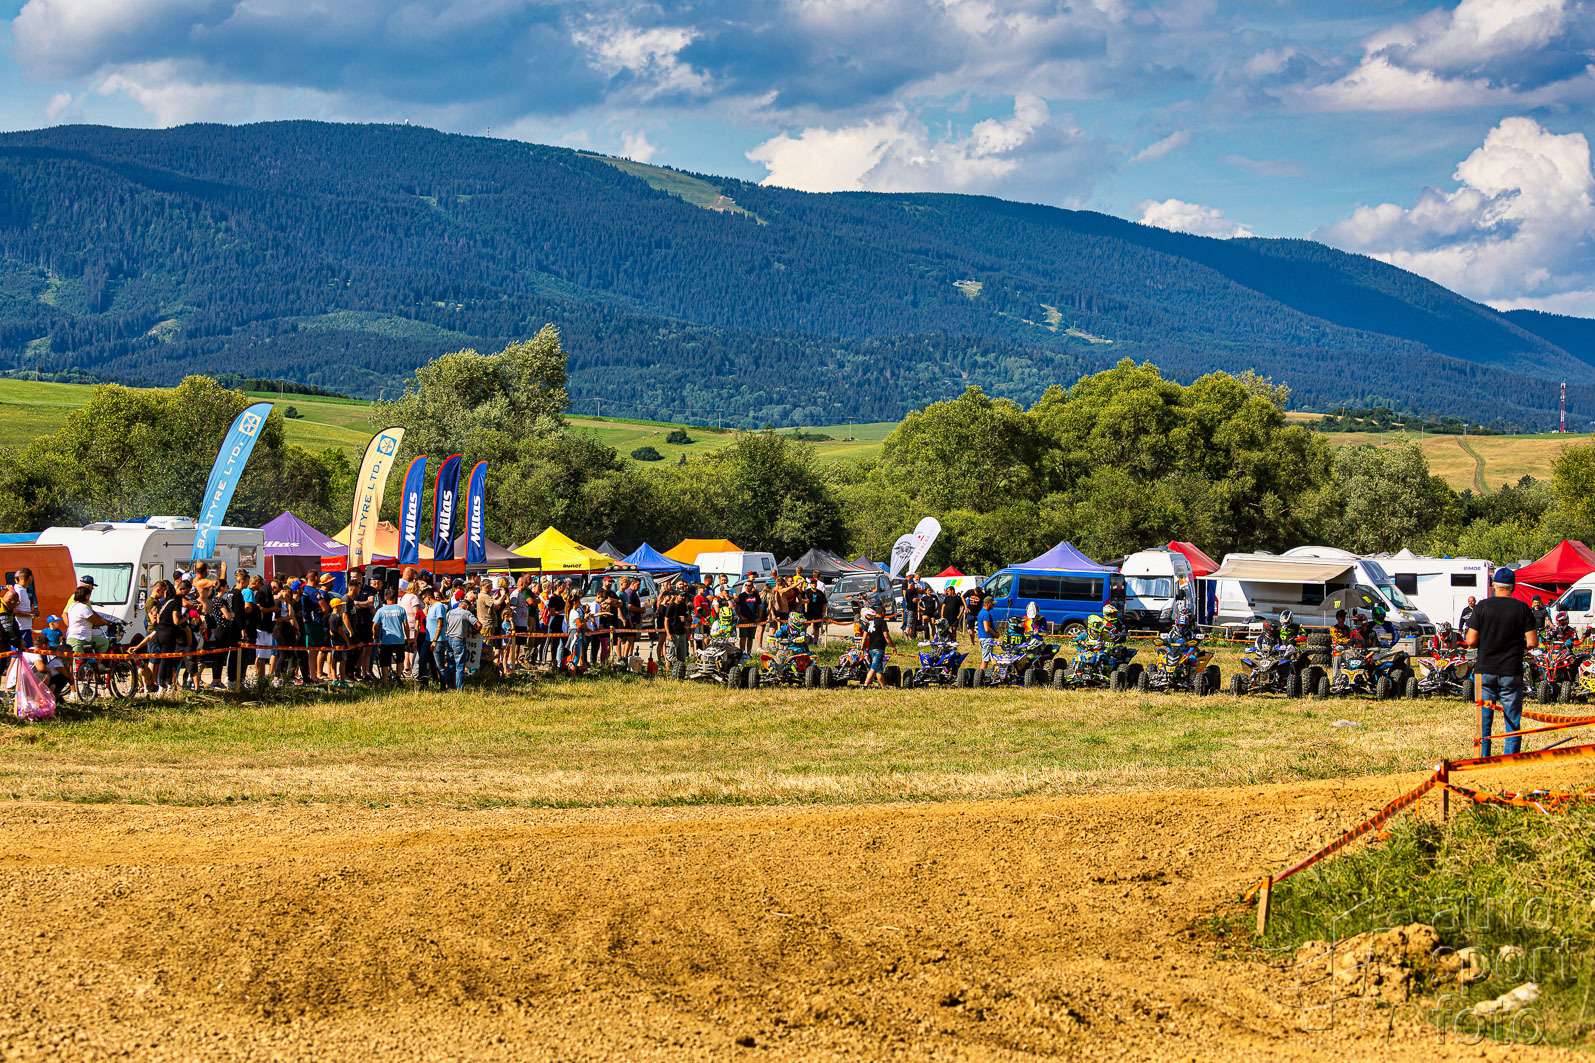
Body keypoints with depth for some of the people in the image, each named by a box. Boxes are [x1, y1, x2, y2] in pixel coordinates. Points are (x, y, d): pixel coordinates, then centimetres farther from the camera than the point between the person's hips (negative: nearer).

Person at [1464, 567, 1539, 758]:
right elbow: (1533, 642, -5)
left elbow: (1471, 641, -6)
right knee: (1512, 722, 6)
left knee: (1484, 721, 8)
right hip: (1512, 672, -1)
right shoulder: (1522, 608, -3)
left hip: (1485, 670, 1)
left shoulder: (1482, 607, -3)